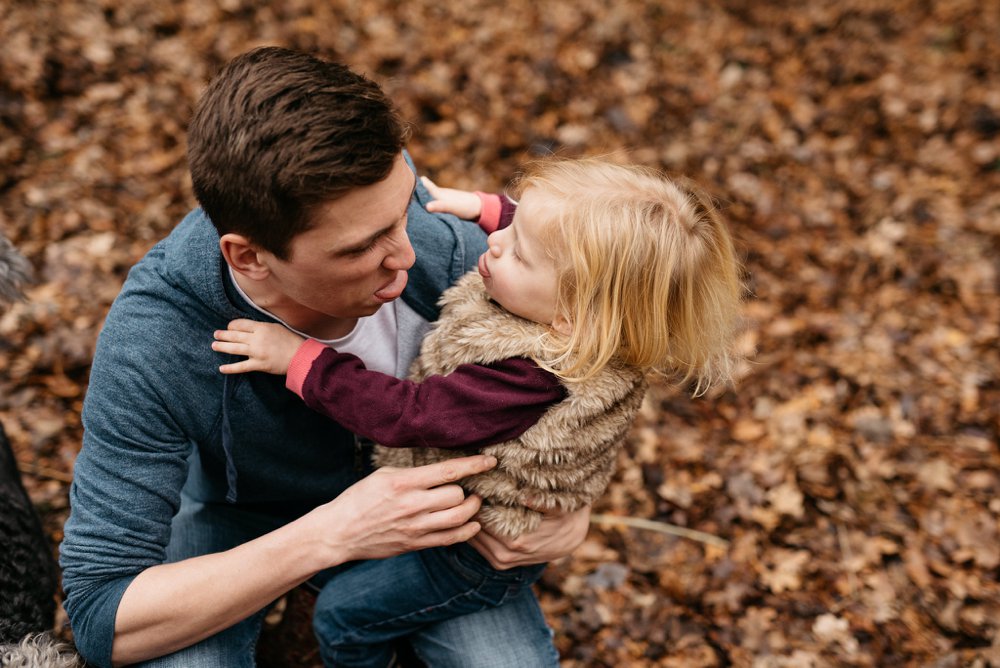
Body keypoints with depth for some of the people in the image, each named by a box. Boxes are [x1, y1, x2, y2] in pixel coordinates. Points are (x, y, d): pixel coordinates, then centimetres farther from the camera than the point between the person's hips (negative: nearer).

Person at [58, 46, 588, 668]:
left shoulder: (443, 243, -30)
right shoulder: (151, 344, -36)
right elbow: (100, 616, -33)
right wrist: (331, 536, -43)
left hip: (413, 491, 2)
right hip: (236, 516, -1)